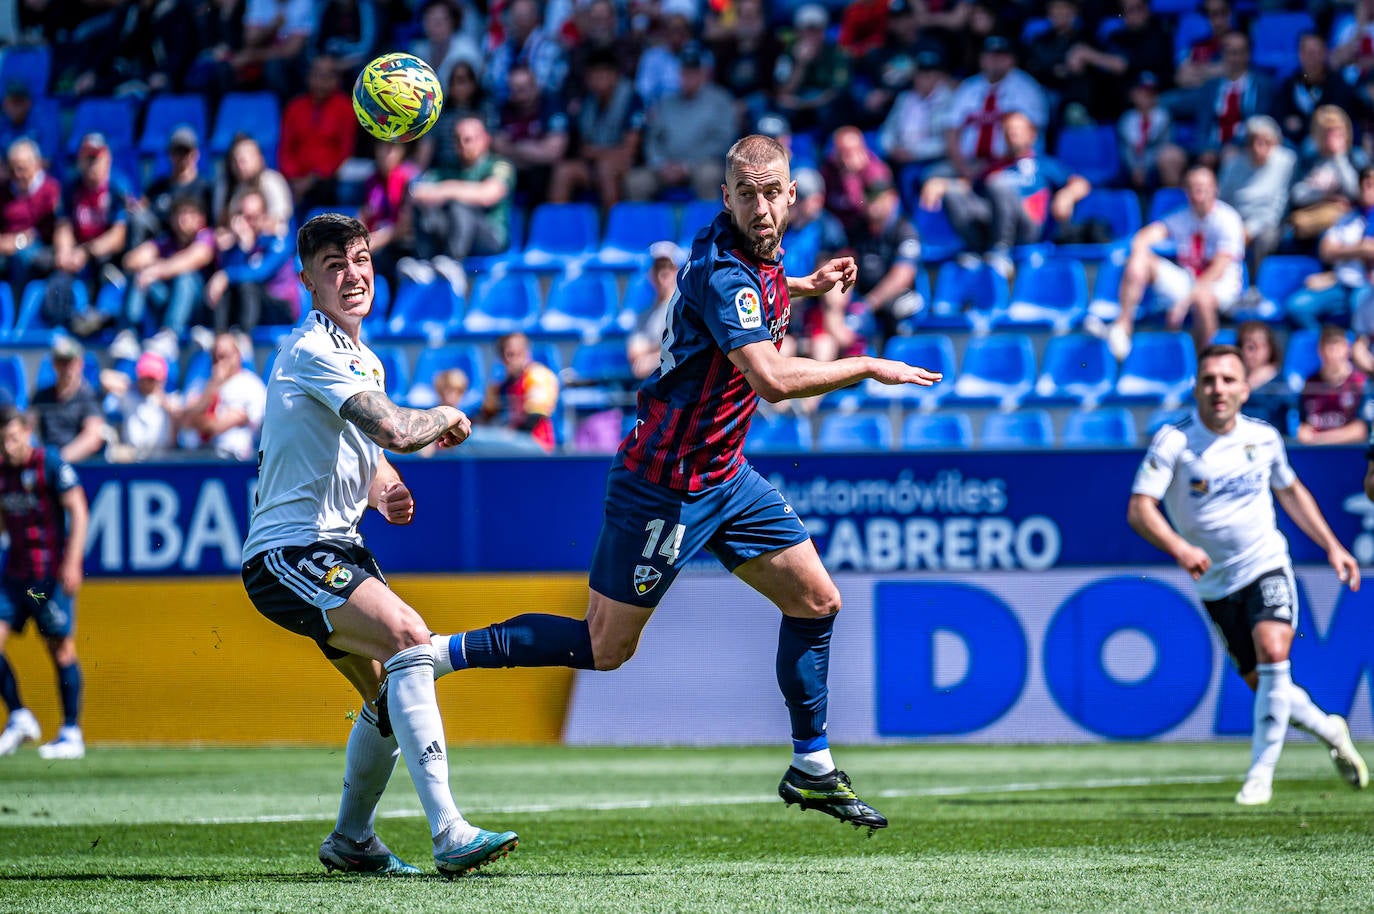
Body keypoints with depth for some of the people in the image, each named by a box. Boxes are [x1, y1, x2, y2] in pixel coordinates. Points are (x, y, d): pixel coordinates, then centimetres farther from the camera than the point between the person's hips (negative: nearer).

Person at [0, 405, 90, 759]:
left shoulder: (50, 464, -8)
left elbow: (78, 511, -11)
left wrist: (72, 562, -17)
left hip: (51, 572, -6)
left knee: (60, 647, -3)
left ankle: (72, 734, 3)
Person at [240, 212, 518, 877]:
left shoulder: (365, 363, 17)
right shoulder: (312, 351, -15)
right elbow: (394, 429, -27)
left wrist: (387, 492, 6)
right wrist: (448, 417, -6)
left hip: (336, 548, 10)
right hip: (287, 551, -10)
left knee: (390, 694, 14)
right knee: (409, 638, -27)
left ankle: (352, 841, 34)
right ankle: (448, 834, -33)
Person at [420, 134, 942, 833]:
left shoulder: (756, 253, 3)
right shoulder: (722, 272, -26)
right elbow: (773, 380, -37)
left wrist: (803, 287, 19)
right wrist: (868, 367, -26)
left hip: (725, 474, 9)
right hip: (667, 483, -9)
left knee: (816, 599, 9)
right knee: (605, 648, -3)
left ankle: (812, 769, 21)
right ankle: (433, 653, 6)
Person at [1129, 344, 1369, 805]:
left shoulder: (1264, 437, -2)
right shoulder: (1173, 441, -14)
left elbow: (1290, 490, 18)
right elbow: (1139, 508, -22)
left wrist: (1331, 545, 16)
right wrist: (1179, 547, -39)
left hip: (1266, 565, 0)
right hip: (1216, 582, 0)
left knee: (1273, 652, -24)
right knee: (1261, 683, 3)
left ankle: (1260, 773, -16)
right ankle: (1330, 730, 32)